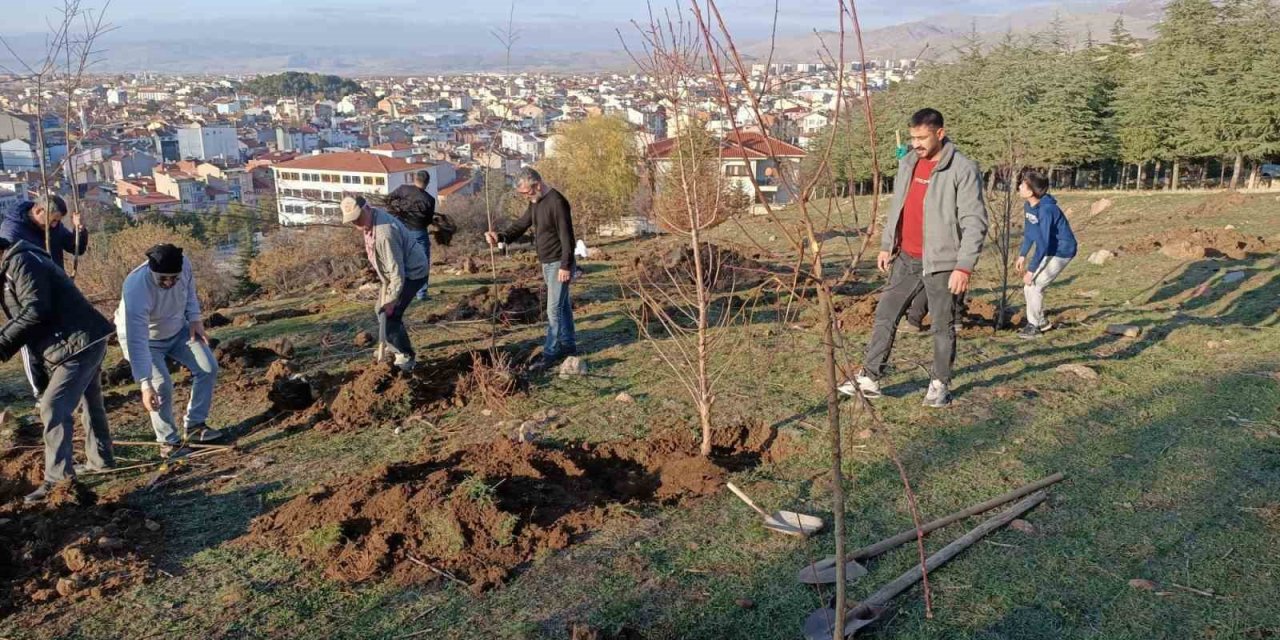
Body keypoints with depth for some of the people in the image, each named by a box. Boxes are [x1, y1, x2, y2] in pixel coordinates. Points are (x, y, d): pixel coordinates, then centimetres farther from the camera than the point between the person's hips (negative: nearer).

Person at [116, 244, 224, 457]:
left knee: (208, 367, -5)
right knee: (162, 386, -20)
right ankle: (168, 442, -1)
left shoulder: (184, 265, -27)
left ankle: (194, 425, 8)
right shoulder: (136, 289, -41)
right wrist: (145, 384, -43)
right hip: (144, 338, -5)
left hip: (178, 330, 5)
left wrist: (195, 318, -9)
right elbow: (137, 342, -41)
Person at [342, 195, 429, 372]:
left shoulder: (384, 233, -34)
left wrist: (391, 299, -24)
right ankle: (397, 347, 40)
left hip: (412, 272, -10)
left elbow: (397, 270, -30)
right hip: (396, 273, 10)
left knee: (389, 316, -10)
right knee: (382, 310, 21)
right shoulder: (372, 218, -3)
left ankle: (406, 357, 8)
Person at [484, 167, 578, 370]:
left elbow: (566, 236, -22)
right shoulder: (535, 203, 8)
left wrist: (565, 266, -23)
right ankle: (568, 344, 28)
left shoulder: (556, 202, -21)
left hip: (559, 263, -9)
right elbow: (521, 224, 8)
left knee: (554, 309, -7)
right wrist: (501, 236, -10)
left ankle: (550, 352, -1)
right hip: (547, 263, 9)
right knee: (562, 305, 17)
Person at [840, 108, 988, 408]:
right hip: (906, 259, 6)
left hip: (942, 262, -6)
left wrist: (964, 267, -21)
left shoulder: (963, 170, -13)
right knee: (885, 316, 7)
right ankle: (870, 377, 14)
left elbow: (975, 223, -16)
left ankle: (940, 383, 20)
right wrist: (886, 245, 17)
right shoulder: (908, 162, 8)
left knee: (943, 325, 6)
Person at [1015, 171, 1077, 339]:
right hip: (1048, 251, 9)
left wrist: (1031, 270, -27)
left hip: (1061, 252, -9)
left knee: (1033, 286, -11)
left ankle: (1034, 326, 3)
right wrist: (1022, 256, 7)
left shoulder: (1046, 210, -30)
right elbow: (1029, 233, 10)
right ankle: (1040, 322, 26)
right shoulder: (1028, 205, -4)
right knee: (1029, 287, 9)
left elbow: (1043, 243, -30)